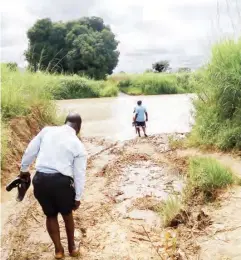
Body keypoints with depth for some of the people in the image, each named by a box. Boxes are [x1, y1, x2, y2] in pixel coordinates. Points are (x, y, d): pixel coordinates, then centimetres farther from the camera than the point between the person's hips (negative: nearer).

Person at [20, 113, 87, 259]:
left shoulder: (47, 130, 5)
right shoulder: (79, 146, 0)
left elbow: (30, 151, 11)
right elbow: (79, 174, 2)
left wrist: (24, 169, 27)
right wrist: (78, 197, 11)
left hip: (40, 180, 2)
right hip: (61, 182, -2)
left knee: (51, 215, 23)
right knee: (67, 214, 24)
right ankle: (72, 247, 40)